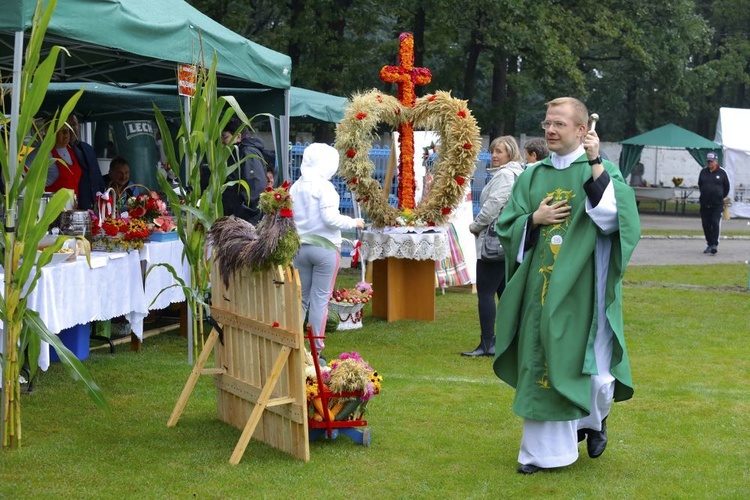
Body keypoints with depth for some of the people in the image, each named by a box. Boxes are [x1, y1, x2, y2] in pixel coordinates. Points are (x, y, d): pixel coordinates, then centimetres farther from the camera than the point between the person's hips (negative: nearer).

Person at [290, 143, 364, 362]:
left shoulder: (295, 187, 4)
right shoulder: (324, 187, -12)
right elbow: (330, 218, -17)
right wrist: (353, 223, -4)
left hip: (300, 247, 5)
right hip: (325, 248, -5)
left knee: (301, 298, 12)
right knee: (320, 299, 1)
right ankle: (316, 350, 3)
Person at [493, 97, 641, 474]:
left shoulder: (602, 171, -2)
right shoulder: (533, 176, 10)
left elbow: (612, 217, -19)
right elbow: (507, 226, 11)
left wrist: (596, 164, -21)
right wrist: (535, 219, -8)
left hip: (582, 288, -3)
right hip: (541, 288, 4)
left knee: (587, 365, 1)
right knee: (540, 364, 3)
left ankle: (595, 419, 32)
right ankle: (542, 450, 13)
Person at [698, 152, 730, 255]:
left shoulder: (722, 172, 0)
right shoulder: (703, 172, 8)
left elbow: (726, 187, 9)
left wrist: (721, 197, 11)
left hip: (717, 204, -4)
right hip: (705, 204, 4)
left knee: (715, 224, -12)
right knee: (706, 225, 5)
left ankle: (714, 244, -15)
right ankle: (710, 244, 15)